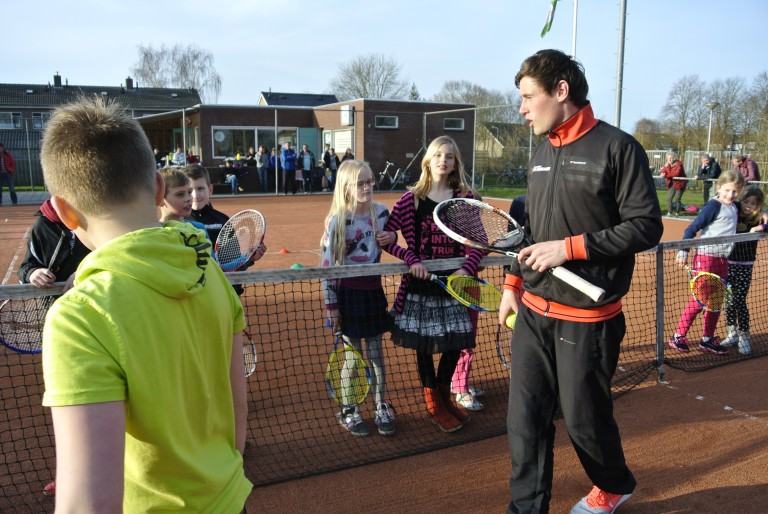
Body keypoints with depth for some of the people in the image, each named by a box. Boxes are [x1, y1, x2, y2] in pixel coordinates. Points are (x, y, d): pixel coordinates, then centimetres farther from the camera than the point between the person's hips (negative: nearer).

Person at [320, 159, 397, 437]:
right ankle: (349, 411, 24)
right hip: (347, 292, -3)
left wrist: (391, 238, -7)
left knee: (376, 354, 12)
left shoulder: (381, 211, 0)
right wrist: (330, 303, -9)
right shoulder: (337, 220, -12)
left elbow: (389, 242, 18)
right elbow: (326, 263, -10)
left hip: (372, 290, 4)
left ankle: (381, 408, 27)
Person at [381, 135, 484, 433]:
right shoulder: (412, 198, -3)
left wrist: (468, 268, -14)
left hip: (454, 280, 2)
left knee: (456, 342, 11)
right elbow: (385, 236, -4)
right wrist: (411, 259, -16)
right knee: (423, 345, 8)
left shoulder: (465, 197, 2)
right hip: (421, 283, -2)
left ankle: (444, 395, 37)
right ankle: (433, 405, 29)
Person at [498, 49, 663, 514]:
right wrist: (513, 284, 14)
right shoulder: (541, 153, 12)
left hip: (587, 318, -6)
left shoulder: (617, 147, -10)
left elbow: (646, 227, -13)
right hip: (533, 312, 6)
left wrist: (571, 247, -18)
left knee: (584, 418, 10)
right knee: (526, 418, 6)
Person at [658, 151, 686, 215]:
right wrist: (662, 174, -27)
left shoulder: (679, 164, -14)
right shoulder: (667, 165, 6)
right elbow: (663, 171, -1)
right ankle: (669, 212, 1)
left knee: (677, 199, -2)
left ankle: (677, 213, 11)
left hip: (679, 184, -5)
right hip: (671, 184, 5)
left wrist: (666, 175, -28)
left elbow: (677, 173, -26)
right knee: (669, 198, -5)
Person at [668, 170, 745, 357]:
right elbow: (692, 228, -14)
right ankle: (678, 337, 4)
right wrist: (683, 251, -21)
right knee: (698, 300, -6)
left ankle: (707, 339, 22)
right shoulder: (713, 206, -12)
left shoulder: (734, 208, 10)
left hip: (722, 259, 8)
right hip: (706, 257, -8)